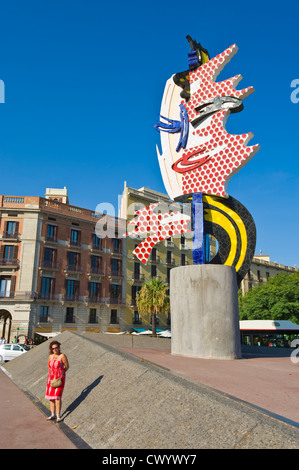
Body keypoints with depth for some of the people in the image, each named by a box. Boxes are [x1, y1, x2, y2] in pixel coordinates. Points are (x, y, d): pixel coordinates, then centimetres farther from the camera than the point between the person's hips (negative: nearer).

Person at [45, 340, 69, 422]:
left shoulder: (62, 356, -12)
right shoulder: (50, 356, 4)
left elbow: (67, 366, -4)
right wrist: (52, 373, 14)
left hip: (59, 379, -6)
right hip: (51, 378, 6)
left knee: (57, 396, -10)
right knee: (50, 396, 8)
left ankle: (58, 416, 0)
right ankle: (52, 415, 20)